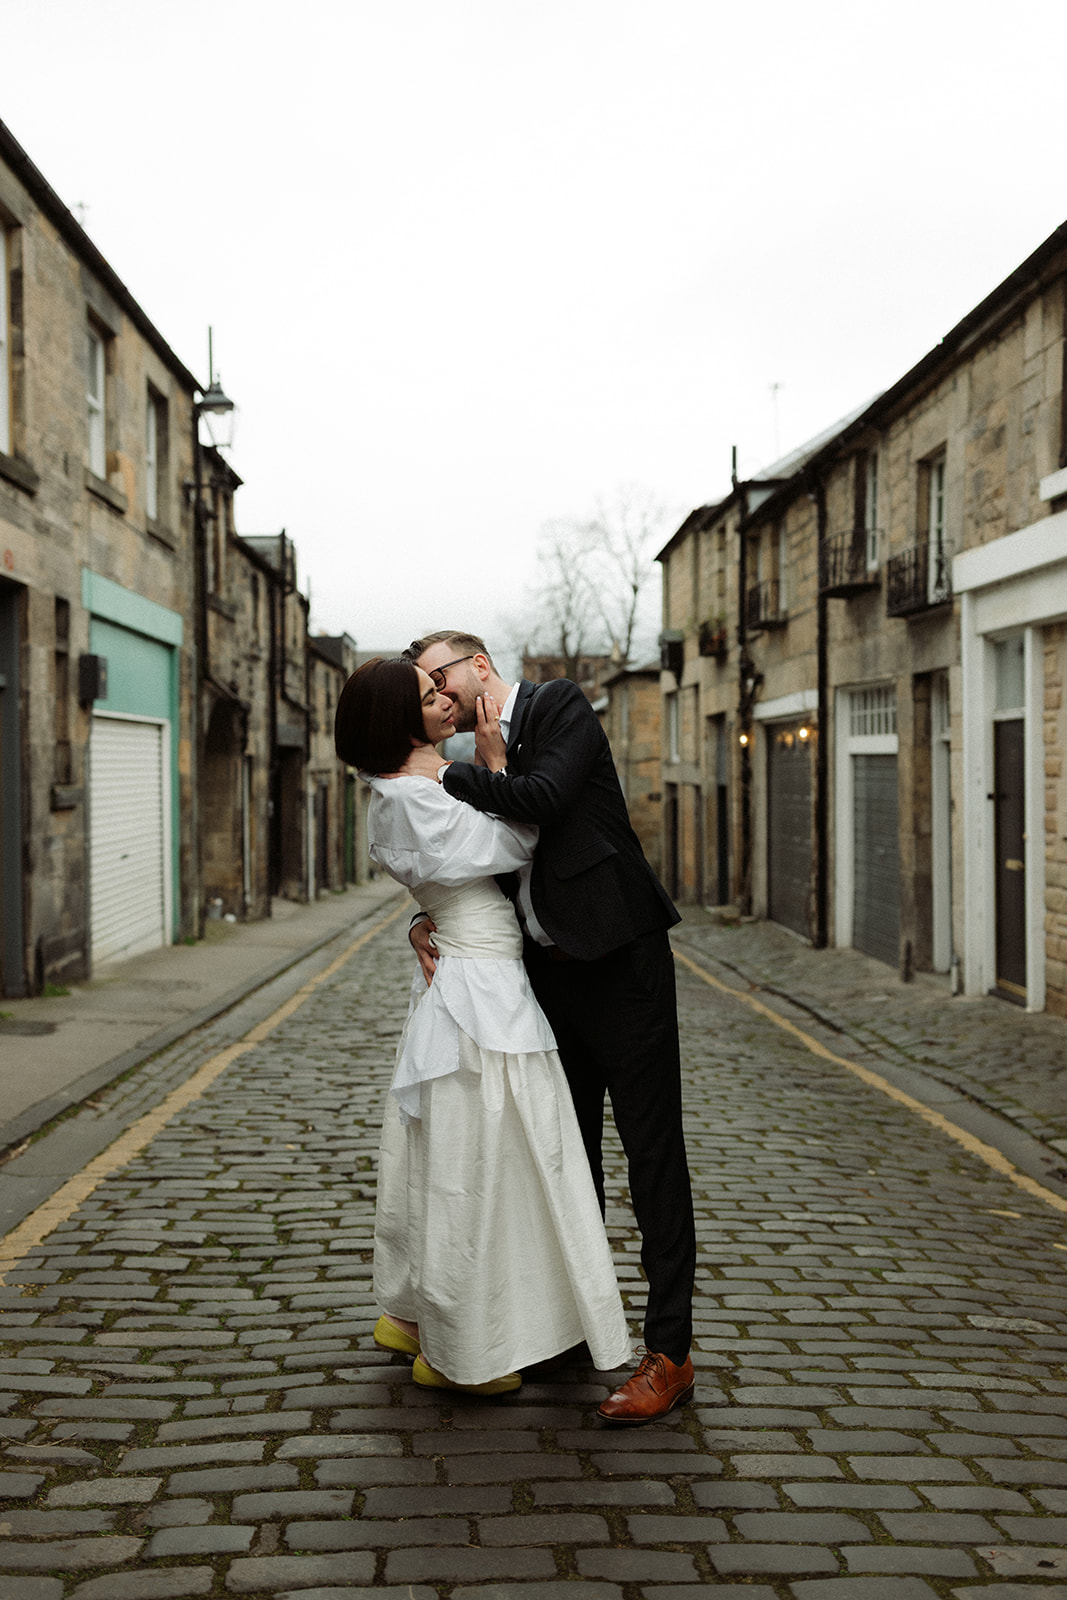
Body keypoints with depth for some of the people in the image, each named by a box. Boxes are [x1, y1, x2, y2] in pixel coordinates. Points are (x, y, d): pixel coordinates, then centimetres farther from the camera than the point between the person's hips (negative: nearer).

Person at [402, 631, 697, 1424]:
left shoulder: (560, 705, -5)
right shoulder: (482, 762, 15)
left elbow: (544, 799, -23)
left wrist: (446, 773, -12)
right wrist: (427, 921, -4)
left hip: (620, 963, -8)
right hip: (552, 972, 8)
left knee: (653, 1156, -3)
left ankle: (670, 1353, 2)